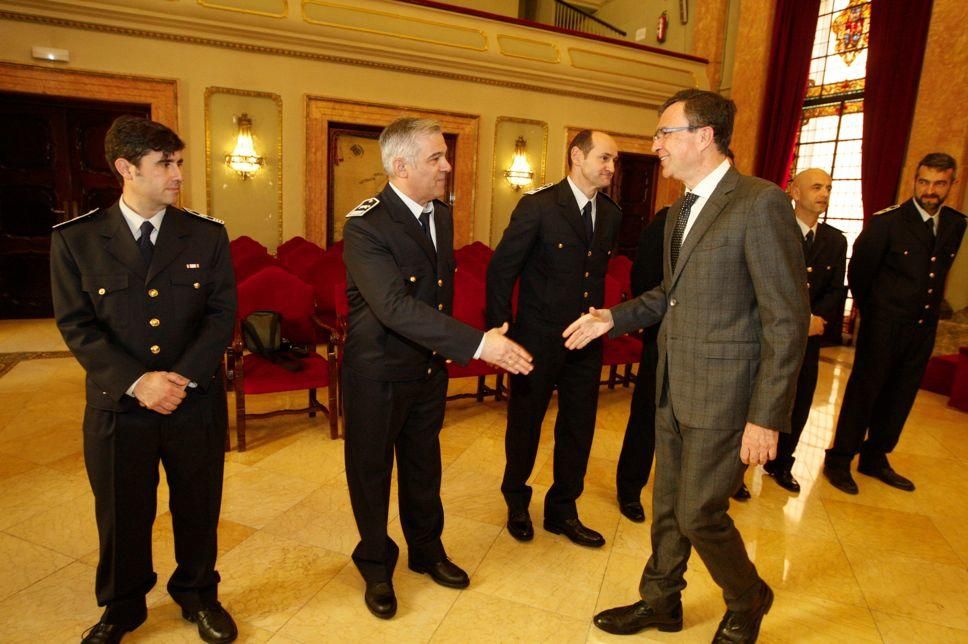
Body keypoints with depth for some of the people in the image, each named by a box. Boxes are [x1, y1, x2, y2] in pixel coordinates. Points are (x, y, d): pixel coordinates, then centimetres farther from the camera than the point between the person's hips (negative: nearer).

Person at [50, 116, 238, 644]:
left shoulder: (207, 235, -1)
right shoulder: (75, 240, -2)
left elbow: (222, 314, -5)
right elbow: (77, 325, -6)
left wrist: (182, 377, -16)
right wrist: (137, 381, -18)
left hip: (197, 403, 1)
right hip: (117, 407, 0)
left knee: (198, 507, 14)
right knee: (121, 515, 16)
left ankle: (198, 594, 39)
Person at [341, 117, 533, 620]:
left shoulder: (442, 215, 2)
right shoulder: (365, 225, -23)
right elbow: (395, 306, -34)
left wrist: (445, 348, 13)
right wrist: (477, 344, -39)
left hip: (430, 369, 6)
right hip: (377, 374, -6)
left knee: (424, 467, 21)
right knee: (372, 471, 14)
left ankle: (427, 551, 44)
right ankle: (376, 567, 37)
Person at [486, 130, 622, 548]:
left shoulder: (611, 215, 5)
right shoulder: (538, 205, -12)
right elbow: (501, 270, -11)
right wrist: (501, 332, -12)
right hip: (538, 337, -5)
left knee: (578, 428, 12)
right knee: (524, 424, 12)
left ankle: (562, 511, 33)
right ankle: (517, 504, 36)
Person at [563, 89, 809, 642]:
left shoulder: (761, 203, -16)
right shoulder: (683, 208, 11)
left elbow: (788, 319, -17)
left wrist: (767, 416, -18)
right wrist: (614, 317, 6)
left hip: (724, 394, -8)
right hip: (673, 389, 8)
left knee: (699, 514, 5)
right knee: (667, 507, 19)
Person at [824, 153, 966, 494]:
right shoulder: (887, 220, -10)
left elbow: (940, 272, 17)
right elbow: (858, 270, -3)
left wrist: (930, 310, 14)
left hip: (923, 328, 6)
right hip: (884, 326, -5)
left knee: (899, 397, 13)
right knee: (863, 392, 1)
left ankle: (875, 459, 28)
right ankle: (839, 461, 11)